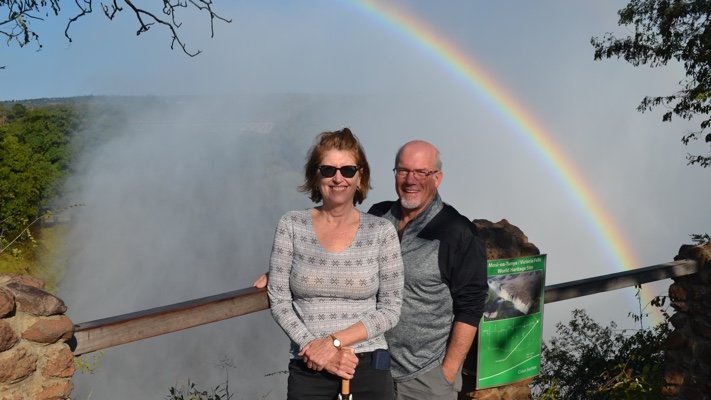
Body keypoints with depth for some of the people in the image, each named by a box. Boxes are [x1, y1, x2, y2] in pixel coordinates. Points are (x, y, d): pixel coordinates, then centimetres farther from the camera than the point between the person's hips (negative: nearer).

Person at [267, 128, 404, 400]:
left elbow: (390, 309, -4)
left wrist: (334, 341, -14)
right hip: (307, 371, 0)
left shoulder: (382, 231, -4)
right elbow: (279, 301, -3)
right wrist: (316, 349, -13)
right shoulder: (291, 225, -3)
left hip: (369, 368, 0)